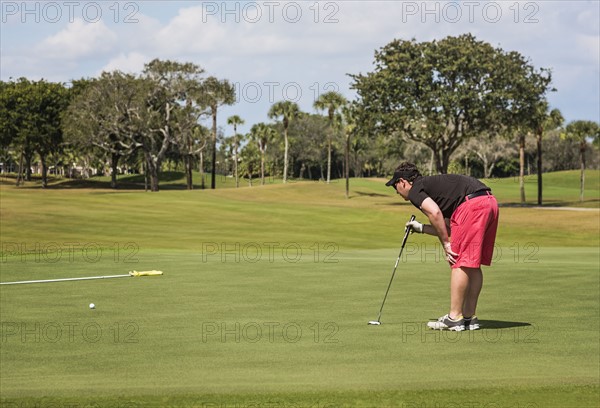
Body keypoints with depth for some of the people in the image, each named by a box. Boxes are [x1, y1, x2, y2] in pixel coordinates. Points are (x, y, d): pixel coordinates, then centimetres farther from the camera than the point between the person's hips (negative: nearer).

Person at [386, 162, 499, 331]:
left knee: (459, 263, -4)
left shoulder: (415, 191, 6)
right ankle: (469, 317, 17)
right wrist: (421, 228, 35)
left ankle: (454, 318, -2)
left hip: (472, 204, -9)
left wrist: (445, 243, -5)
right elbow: (449, 227, 29)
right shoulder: (432, 184, 32)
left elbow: (435, 212, -13)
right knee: (472, 264, 13)